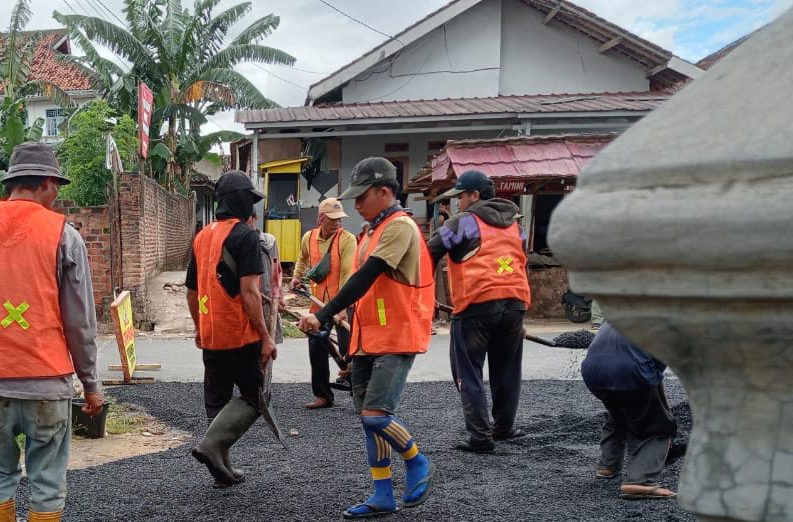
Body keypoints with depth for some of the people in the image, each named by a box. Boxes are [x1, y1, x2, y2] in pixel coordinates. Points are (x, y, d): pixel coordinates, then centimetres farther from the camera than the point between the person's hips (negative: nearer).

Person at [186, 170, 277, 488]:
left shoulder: (202, 236, 12)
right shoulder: (244, 235, -11)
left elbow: (191, 290, 18)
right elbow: (249, 291, -18)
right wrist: (265, 336, -15)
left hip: (210, 337, 7)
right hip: (240, 335, -7)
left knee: (217, 401, 15)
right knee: (254, 396, 4)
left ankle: (221, 469, 20)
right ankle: (212, 445, -11)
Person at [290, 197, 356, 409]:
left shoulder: (347, 239, -13)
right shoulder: (308, 238, 3)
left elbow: (348, 274, -21)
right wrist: (297, 277, 14)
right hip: (317, 303, 5)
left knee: (348, 349, -5)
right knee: (316, 350, 11)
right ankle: (322, 395, 24)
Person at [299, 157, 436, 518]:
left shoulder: (400, 226, -13)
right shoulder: (375, 230, 17)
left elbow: (365, 278, -20)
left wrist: (323, 316, -22)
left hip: (396, 339, -9)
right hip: (368, 339, 9)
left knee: (375, 415, -16)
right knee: (368, 418, 8)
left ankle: (418, 464, 10)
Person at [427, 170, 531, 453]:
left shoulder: (463, 221, -1)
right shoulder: (513, 224, 19)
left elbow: (430, 254, -3)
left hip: (476, 304, -6)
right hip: (515, 302, 6)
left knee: (469, 373, 2)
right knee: (506, 370, 19)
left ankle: (480, 437, -2)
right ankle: (504, 427, 30)